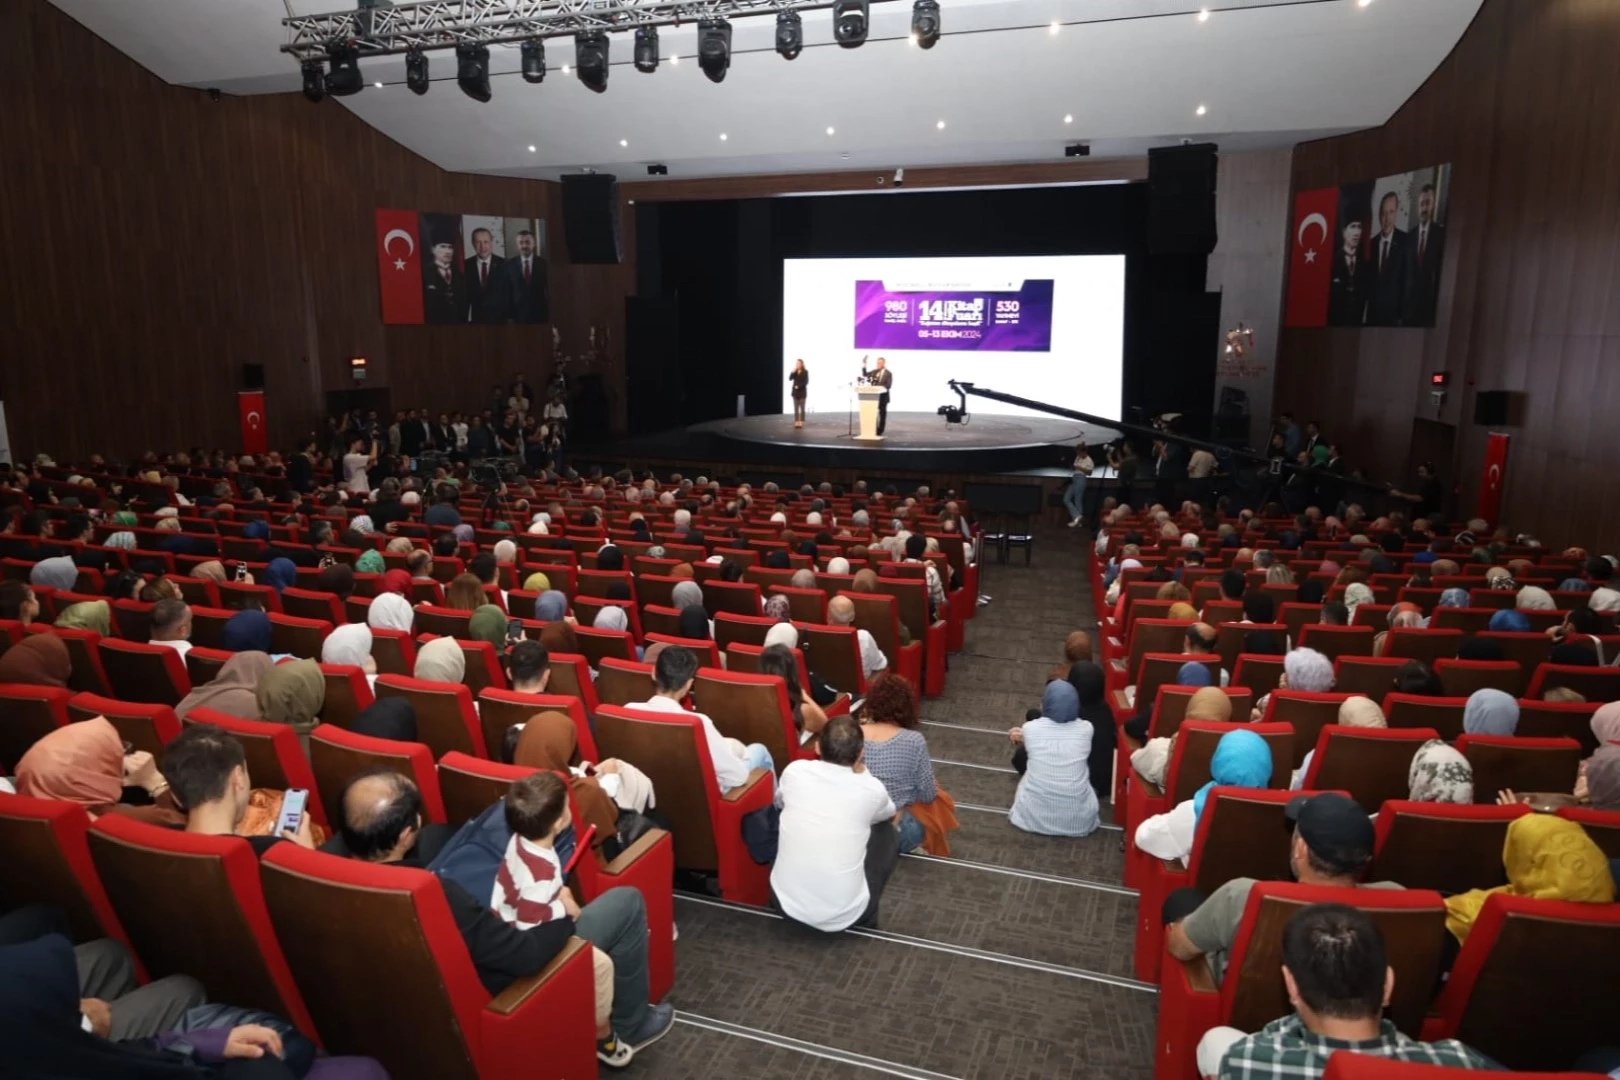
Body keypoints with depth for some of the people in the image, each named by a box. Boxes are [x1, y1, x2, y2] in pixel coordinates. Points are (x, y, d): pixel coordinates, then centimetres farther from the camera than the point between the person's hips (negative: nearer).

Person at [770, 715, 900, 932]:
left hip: (786, 903, 2)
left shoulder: (794, 771, -6)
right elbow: (889, 814, 17)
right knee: (888, 834, 21)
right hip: (844, 915, -2)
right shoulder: (872, 789, -11)